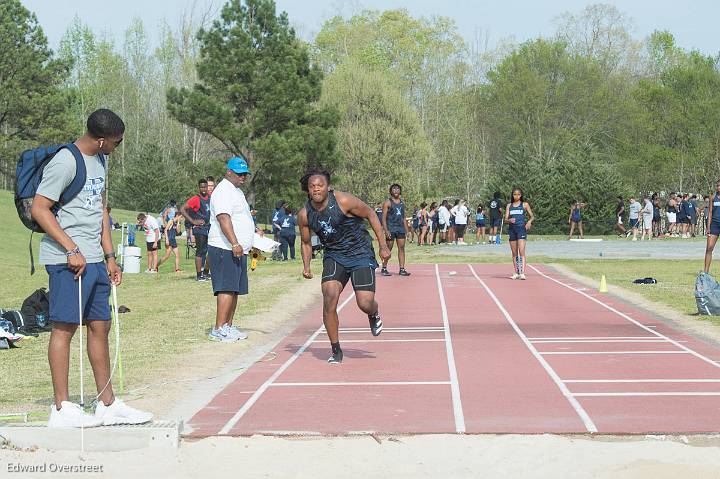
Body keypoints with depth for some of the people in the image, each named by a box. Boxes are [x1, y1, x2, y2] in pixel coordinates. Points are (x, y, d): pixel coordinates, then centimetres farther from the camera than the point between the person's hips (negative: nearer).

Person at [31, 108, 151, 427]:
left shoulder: (99, 161, 16)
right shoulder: (65, 162, -13)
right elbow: (39, 209, -16)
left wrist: (109, 257, 19)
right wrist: (72, 249, -19)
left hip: (94, 259, 9)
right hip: (68, 260, -9)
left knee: (100, 326, 10)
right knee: (65, 326, -5)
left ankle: (108, 405, 17)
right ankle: (61, 408, 0)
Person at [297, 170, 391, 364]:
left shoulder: (343, 201, -19)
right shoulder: (304, 215, -6)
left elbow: (370, 214, -6)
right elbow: (306, 242, 11)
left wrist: (383, 245, -7)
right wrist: (306, 266, -4)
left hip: (360, 254, -3)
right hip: (334, 256, 3)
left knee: (365, 304, -12)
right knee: (329, 298, -19)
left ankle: (374, 316, 29)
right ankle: (335, 350, -4)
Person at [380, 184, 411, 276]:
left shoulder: (402, 202, 15)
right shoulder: (388, 202, -3)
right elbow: (383, 217, -7)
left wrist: (406, 229, 12)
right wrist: (386, 230, -16)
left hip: (400, 228, 5)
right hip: (391, 229, -5)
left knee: (401, 248, 0)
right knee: (388, 249, -2)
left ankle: (402, 269, 1)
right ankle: (384, 268, 8)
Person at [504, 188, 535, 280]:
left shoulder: (525, 204, 6)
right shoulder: (509, 206, 12)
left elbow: (532, 216, 9)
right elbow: (505, 219, 8)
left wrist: (529, 221, -12)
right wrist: (509, 220, -16)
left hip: (521, 228, -3)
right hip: (511, 229, 3)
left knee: (521, 251, -14)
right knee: (514, 253, 7)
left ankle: (522, 273, -21)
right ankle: (516, 273, 13)